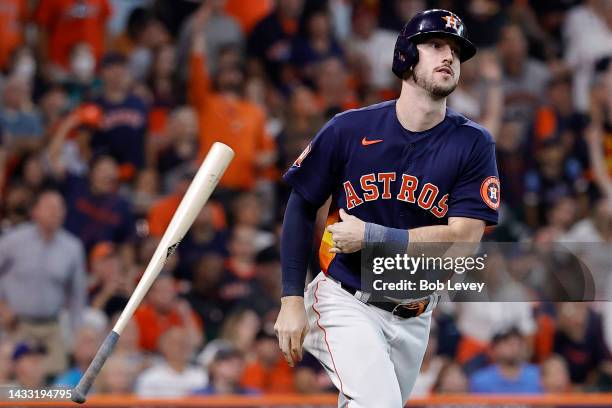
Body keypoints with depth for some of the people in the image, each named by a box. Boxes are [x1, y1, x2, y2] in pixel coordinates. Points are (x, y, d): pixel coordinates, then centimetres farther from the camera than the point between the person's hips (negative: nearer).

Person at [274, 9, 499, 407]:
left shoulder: (474, 145, -6)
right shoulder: (350, 129, -7)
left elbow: (464, 240, -14)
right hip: (344, 302, -3)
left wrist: (370, 235, -18)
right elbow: (302, 206, 1)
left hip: (413, 319, 3)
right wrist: (292, 300, -4)